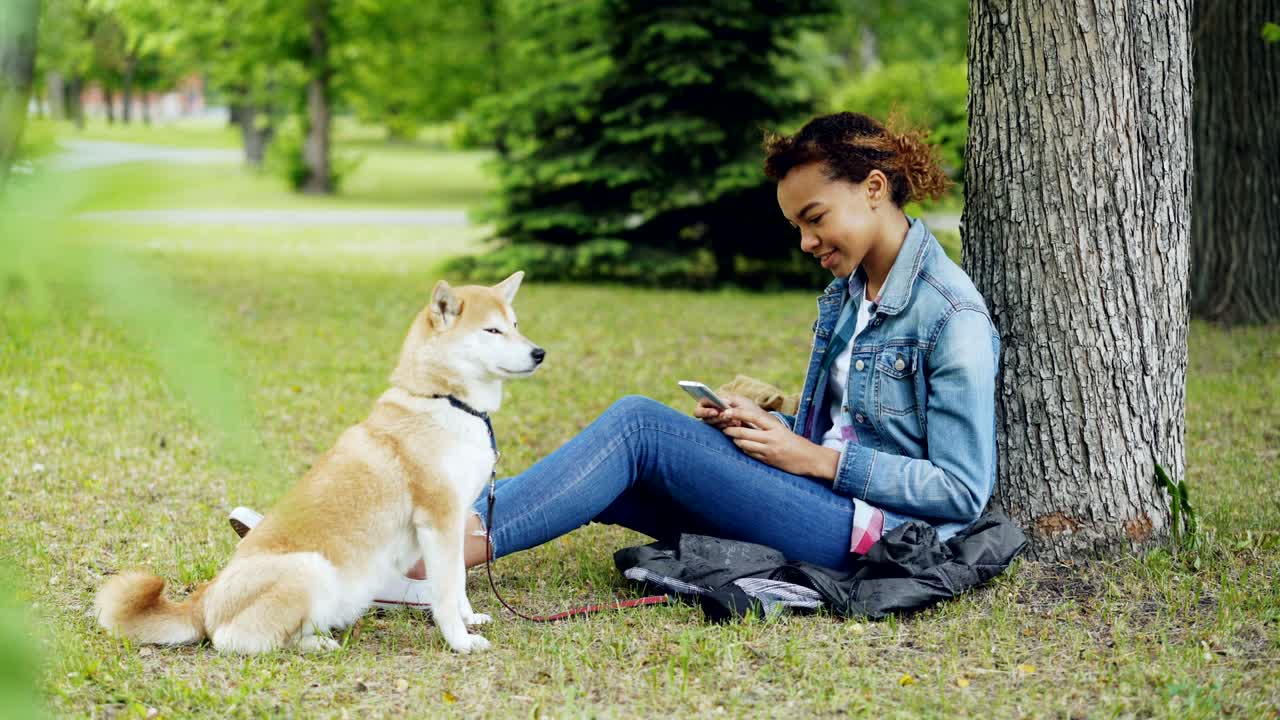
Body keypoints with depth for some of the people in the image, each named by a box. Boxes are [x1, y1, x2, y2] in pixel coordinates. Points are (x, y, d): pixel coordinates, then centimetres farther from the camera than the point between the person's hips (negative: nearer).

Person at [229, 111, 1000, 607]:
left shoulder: (952, 318, -12)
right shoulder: (845, 296, 15)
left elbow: (963, 491, -15)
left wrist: (818, 459, -15)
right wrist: (757, 429, 0)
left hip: (884, 532, -8)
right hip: (824, 505, 8)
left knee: (638, 424, -20)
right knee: (610, 468, -9)